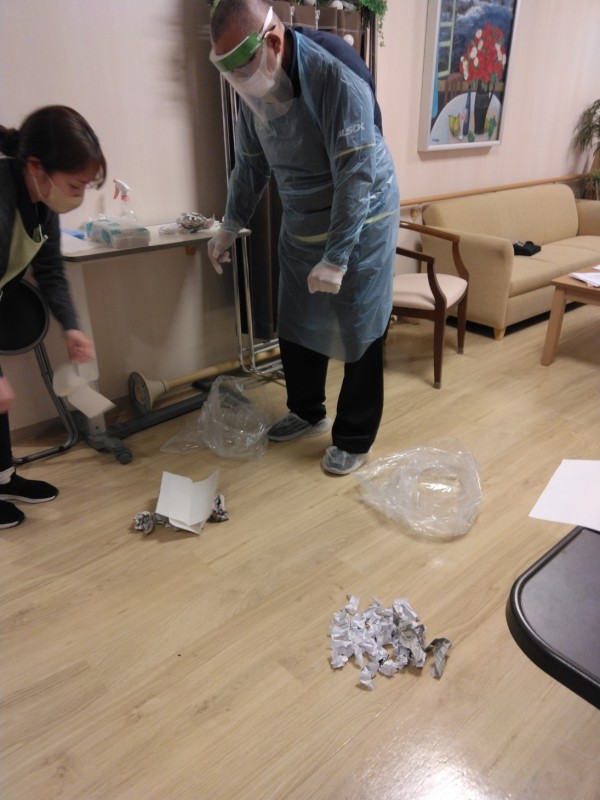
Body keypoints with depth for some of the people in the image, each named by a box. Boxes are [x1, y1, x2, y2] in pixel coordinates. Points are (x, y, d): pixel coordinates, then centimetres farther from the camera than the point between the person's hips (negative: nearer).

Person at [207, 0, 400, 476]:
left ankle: (355, 440, 16)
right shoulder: (255, 88, -2)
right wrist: (230, 227, 14)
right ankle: (307, 412, 36)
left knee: (359, 335, 1)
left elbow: (357, 177, -27)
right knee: (296, 327, 14)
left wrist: (335, 258, -29)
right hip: (300, 227, 7)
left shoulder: (337, 79, -24)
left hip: (361, 226, -7)